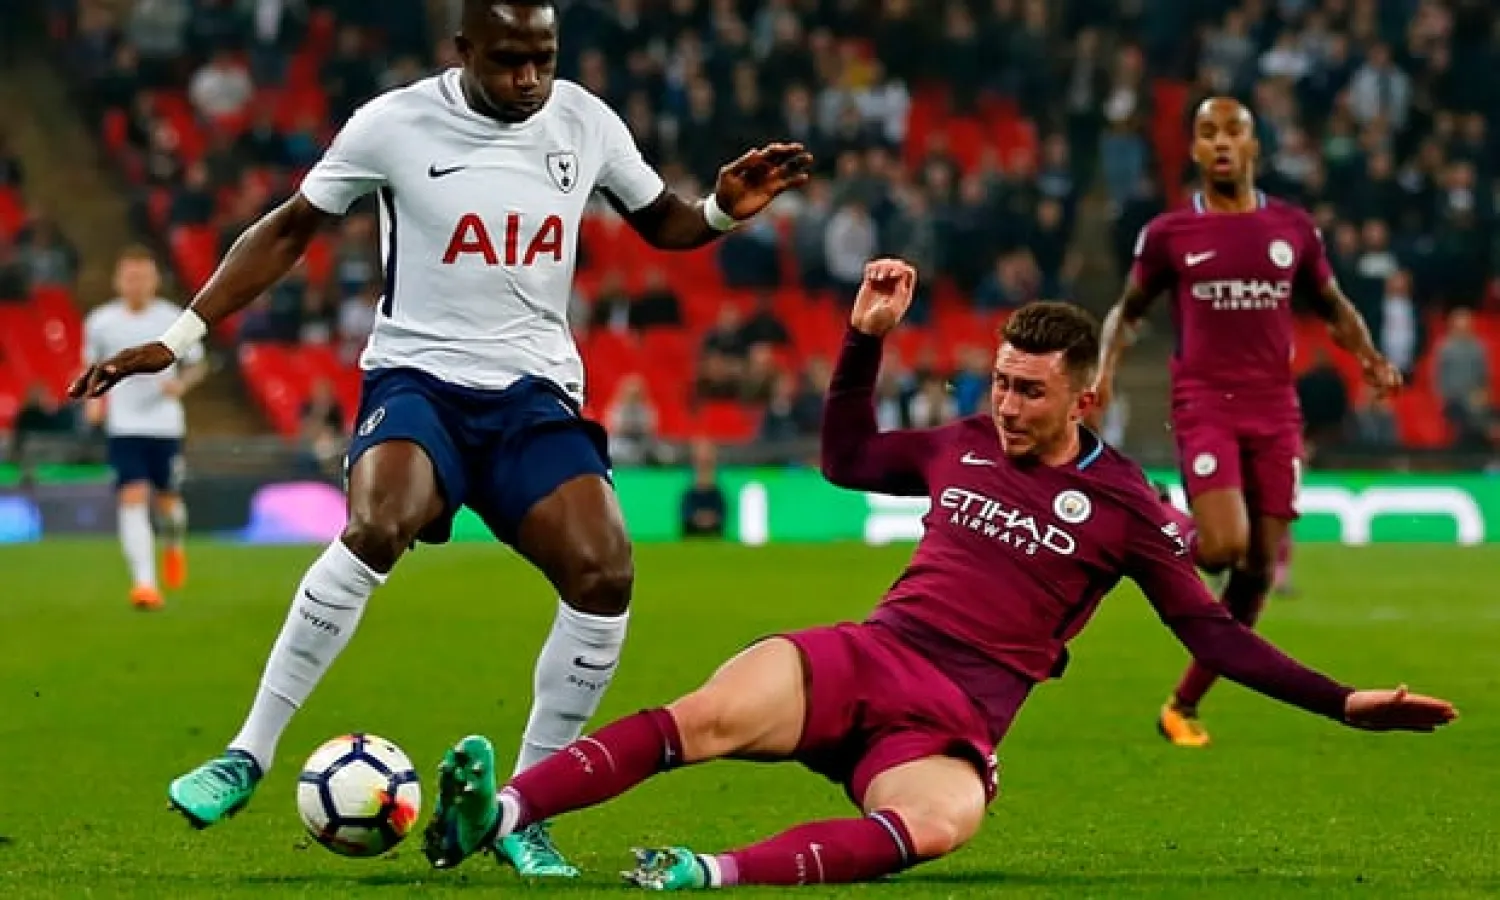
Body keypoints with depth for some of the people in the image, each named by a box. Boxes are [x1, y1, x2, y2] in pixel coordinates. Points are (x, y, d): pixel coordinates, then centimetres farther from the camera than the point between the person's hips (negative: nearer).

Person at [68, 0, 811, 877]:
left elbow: (663, 222, 18)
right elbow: (289, 230, 3)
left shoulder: (585, 122, 2)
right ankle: (249, 755, -21)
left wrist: (724, 210, -6)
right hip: (418, 376, -3)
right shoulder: (396, 124, -6)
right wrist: (177, 338, -1)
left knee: (604, 571, -21)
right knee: (377, 526, -34)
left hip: (535, 389, 3)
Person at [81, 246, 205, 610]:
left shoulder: (175, 319, -2)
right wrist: (93, 399, -3)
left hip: (166, 425, 1)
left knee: (167, 499, 12)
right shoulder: (100, 321, 0)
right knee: (133, 499, -16)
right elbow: (91, 366, 15)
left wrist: (181, 384, -12)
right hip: (123, 426, -1)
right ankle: (144, 583, -22)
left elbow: (196, 365, 9)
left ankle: (175, 546, 48)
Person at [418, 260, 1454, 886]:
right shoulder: (965, 445, 15)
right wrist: (868, 338, 20)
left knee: (936, 826, -41)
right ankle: (499, 812, -43)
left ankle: (710, 875, -52)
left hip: (952, 729, -3)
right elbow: (847, 459, 30)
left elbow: (1211, 631, 4)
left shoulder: (1125, 504, 3)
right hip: (862, 659, 3)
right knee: (706, 715, -29)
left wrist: (1345, 703, -3)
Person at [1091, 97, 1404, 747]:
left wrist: (1368, 355, -1)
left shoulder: (1293, 228, 8)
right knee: (1223, 547, -23)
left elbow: (1334, 307, 19)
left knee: (1259, 570, 1)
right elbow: (1128, 311, 13)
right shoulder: (1168, 234, 2)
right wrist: (1106, 368, -5)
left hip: (1275, 410, 3)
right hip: (1204, 405, -3)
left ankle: (1184, 705, 14)